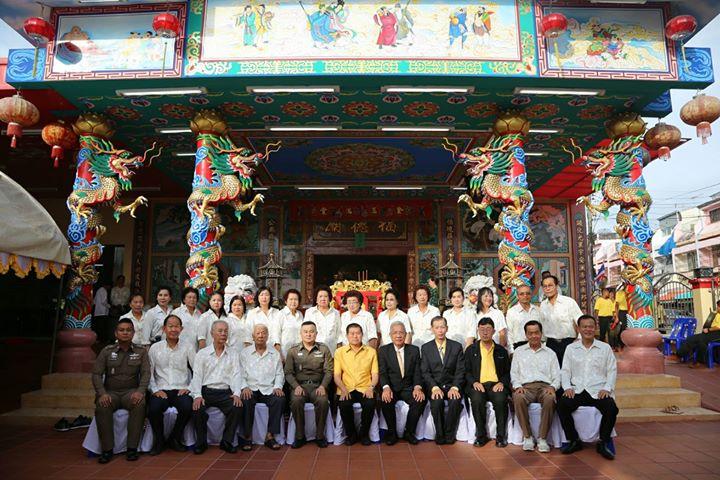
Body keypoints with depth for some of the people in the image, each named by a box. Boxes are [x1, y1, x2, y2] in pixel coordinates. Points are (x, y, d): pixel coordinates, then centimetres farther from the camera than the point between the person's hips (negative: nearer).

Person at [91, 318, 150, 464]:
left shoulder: (141, 352, 9)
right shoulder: (107, 351, 9)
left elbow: (146, 373, 1)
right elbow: (97, 374, 3)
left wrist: (140, 391, -18)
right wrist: (102, 393, -14)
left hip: (131, 391, 0)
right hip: (110, 392, 1)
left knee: (140, 404, -34)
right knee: (101, 407, -33)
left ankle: (132, 447, -24)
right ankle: (107, 449, -20)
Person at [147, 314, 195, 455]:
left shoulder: (187, 347, 6)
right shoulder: (155, 348, 8)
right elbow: (149, 373, 6)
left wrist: (189, 388, -6)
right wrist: (155, 389, -6)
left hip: (181, 390, 0)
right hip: (161, 390, 0)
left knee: (188, 407, -30)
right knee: (154, 409, -30)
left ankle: (175, 438, 0)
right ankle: (159, 440, 0)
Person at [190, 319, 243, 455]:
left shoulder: (233, 354, 14)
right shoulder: (202, 354, 11)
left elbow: (236, 375, 5)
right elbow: (197, 376, 2)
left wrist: (236, 394, -13)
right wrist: (197, 395, -14)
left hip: (225, 392, 1)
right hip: (206, 391, 0)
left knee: (237, 407, -26)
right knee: (197, 408, -29)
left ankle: (227, 442, -7)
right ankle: (201, 442, -5)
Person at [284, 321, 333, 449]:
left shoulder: (324, 349, 10)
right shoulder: (293, 351, 10)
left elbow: (329, 371, 6)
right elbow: (288, 372, 5)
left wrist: (323, 386, -10)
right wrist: (296, 386, -11)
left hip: (318, 385, 0)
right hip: (299, 385, 0)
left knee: (323, 401, -31)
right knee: (296, 401, -32)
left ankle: (320, 435, -11)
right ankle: (299, 436, -12)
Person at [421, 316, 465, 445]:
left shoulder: (457, 346, 7)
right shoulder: (426, 348, 7)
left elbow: (460, 370, 1)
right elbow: (425, 372, 0)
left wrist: (455, 387, -15)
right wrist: (434, 387, -17)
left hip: (452, 385, 0)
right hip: (434, 385, 0)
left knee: (456, 401, -30)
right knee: (437, 402, -30)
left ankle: (449, 434, -8)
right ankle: (439, 434, -8)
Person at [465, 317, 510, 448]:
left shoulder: (501, 351, 17)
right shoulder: (471, 350, 14)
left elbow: (507, 372, 15)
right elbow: (466, 371, 10)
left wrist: (502, 383, -5)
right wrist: (474, 382, -8)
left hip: (496, 385, 1)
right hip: (477, 385, 0)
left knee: (500, 399, -32)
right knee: (477, 399, -33)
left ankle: (501, 436, -15)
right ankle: (481, 435, -16)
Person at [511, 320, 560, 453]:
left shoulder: (550, 353, 20)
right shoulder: (519, 351, 20)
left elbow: (557, 376, 13)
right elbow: (514, 372, 13)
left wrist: (552, 387, -8)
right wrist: (517, 386, -6)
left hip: (545, 386, 0)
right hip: (525, 386, 0)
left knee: (550, 399, -36)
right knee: (518, 398, -35)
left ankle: (542, 438, -23)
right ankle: (527, 437, -20)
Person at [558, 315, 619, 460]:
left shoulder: (605, 348, 12)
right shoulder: (571, 348, 14)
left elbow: (612, 371, 9)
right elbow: (565, 371, 11)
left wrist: (607, 388, -7)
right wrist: (567, 387, -7)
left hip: (598, 391, 0)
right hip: (577, 391, 1)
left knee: (611, 408, -30)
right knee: (561, 404, -27)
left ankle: (604, 442, -5)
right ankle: (574, 441, -7)